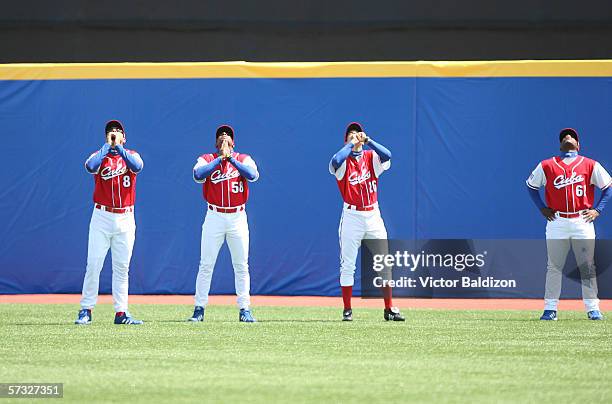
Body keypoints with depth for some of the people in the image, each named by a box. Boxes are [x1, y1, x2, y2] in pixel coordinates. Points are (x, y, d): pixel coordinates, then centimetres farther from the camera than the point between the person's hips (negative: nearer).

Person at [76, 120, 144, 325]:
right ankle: (86, 310, -1)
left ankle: (121, 312, 7)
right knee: (93, 264, -6)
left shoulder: (130, 155, 7)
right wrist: (108, 145, -15)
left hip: (125, 219, 1)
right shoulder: (100, 155, 4)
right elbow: (90, 166, -20)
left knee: (122, 267, 4)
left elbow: (137, 166, -18)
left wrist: (118, 147, -18)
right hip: (102, 217, -1)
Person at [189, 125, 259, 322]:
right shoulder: (207, 159, 4)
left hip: (238, 217, 1)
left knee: (241, 265, 2)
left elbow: (253, 175, -16)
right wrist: (220, 158, -18)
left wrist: (231, 158, -19)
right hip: (214, 217, -1)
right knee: (206, 264, -2)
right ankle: (199, 309, 2)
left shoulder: (243, 159, 6)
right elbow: (198, 175, -18)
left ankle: (245, 310, 7)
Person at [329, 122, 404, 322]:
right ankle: (347, 310, 6)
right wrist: (352, 144, -15)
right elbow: (335, 161, -25)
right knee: (348, 265, -1)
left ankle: (389, 309, 7)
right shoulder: (343, 161, 0)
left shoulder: (371, 157, 8)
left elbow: (387, 155, -13)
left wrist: (367, 140, -16)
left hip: (373, 215, 3)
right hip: (352, 217, -3)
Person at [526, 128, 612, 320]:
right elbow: (531, 185, 17)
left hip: (582, 221, 0)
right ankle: (550, 308, 2)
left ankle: (592, 308, 4)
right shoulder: (547, 166, 8)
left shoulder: (590, 165, 7)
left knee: (587, 266, -1)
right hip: (557, 222, 0)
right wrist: (542, 208, 7)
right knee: (554, 266, 0)